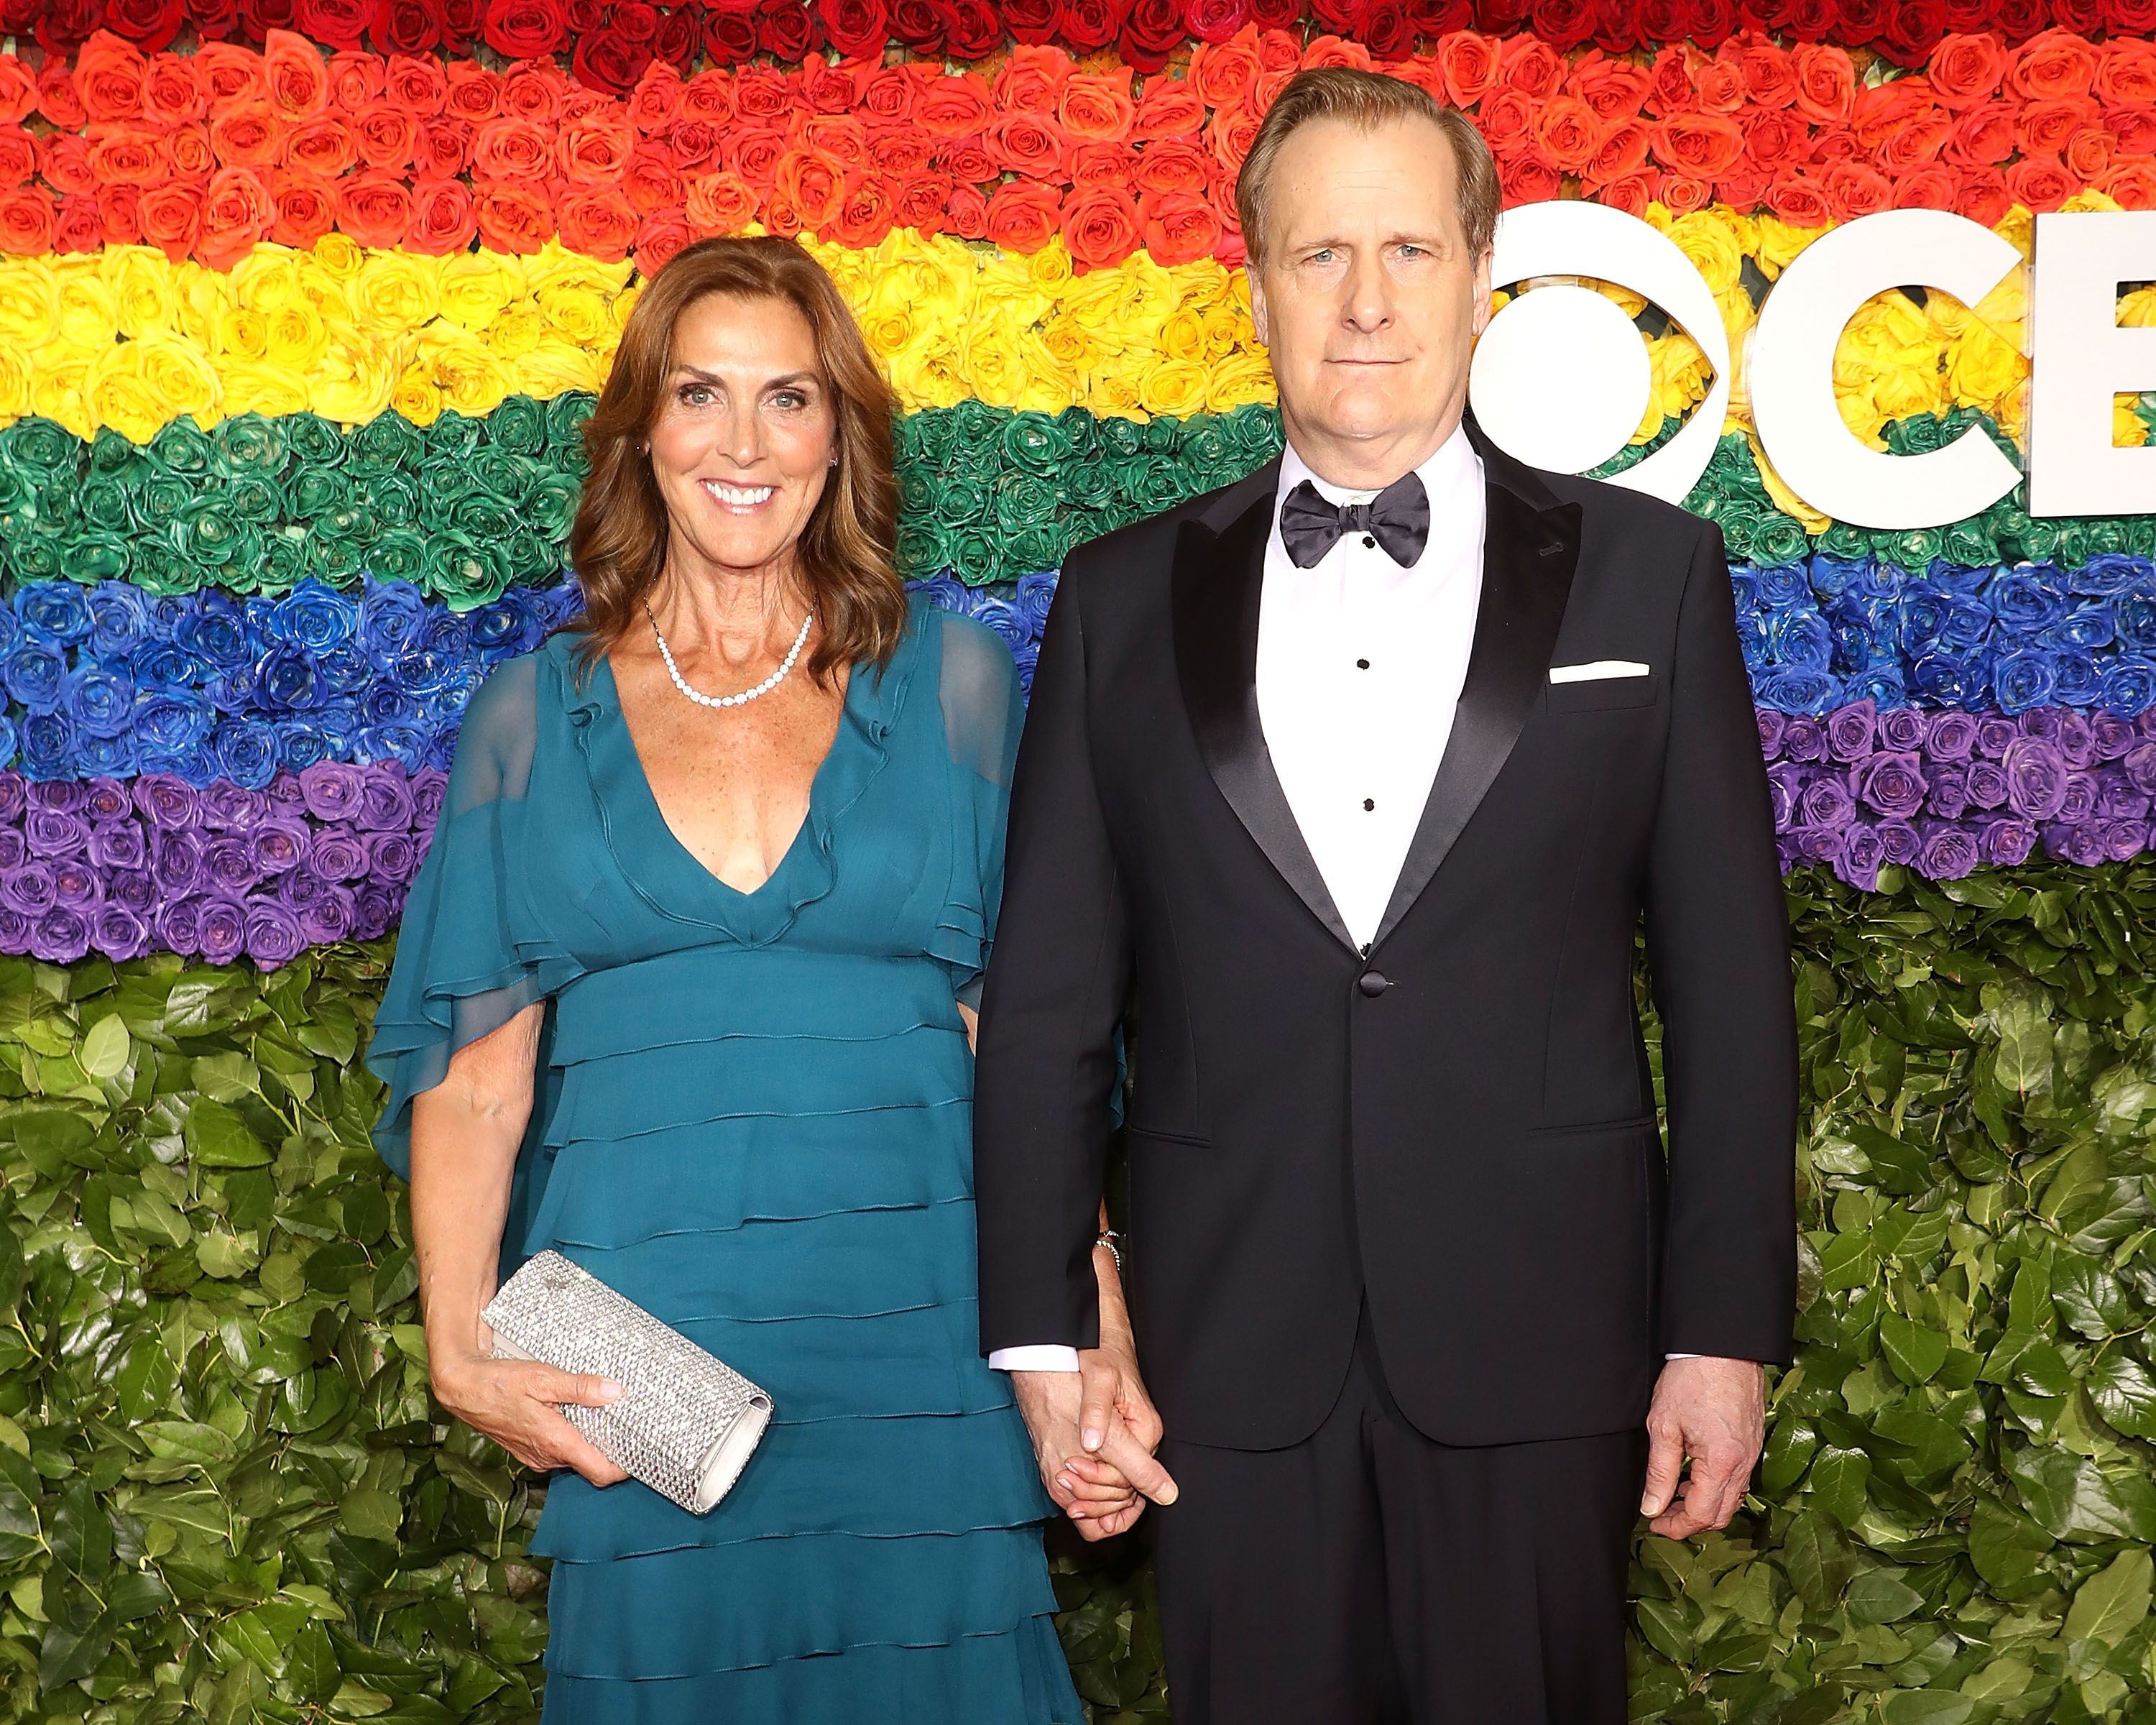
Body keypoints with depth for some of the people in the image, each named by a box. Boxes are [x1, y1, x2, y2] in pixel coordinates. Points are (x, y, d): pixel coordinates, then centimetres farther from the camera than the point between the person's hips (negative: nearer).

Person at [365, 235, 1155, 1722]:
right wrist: (462, 1355, -7)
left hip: (913, 1359, 0)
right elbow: (474, 1066, 5)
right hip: (638, 1394, 0)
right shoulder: (537, 714, 6)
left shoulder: (950, 683, 5)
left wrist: (1093, 1336, -7)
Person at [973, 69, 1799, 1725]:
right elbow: (1047, 996, 6)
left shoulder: (1645, 571, 3)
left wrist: (1727, 1330, -2)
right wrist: (1041, 1326, 2)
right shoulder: (1126, 597, 6)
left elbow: (1730, 977, 2)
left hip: (1540, 1344, -1)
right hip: (1233, 1354, 1)